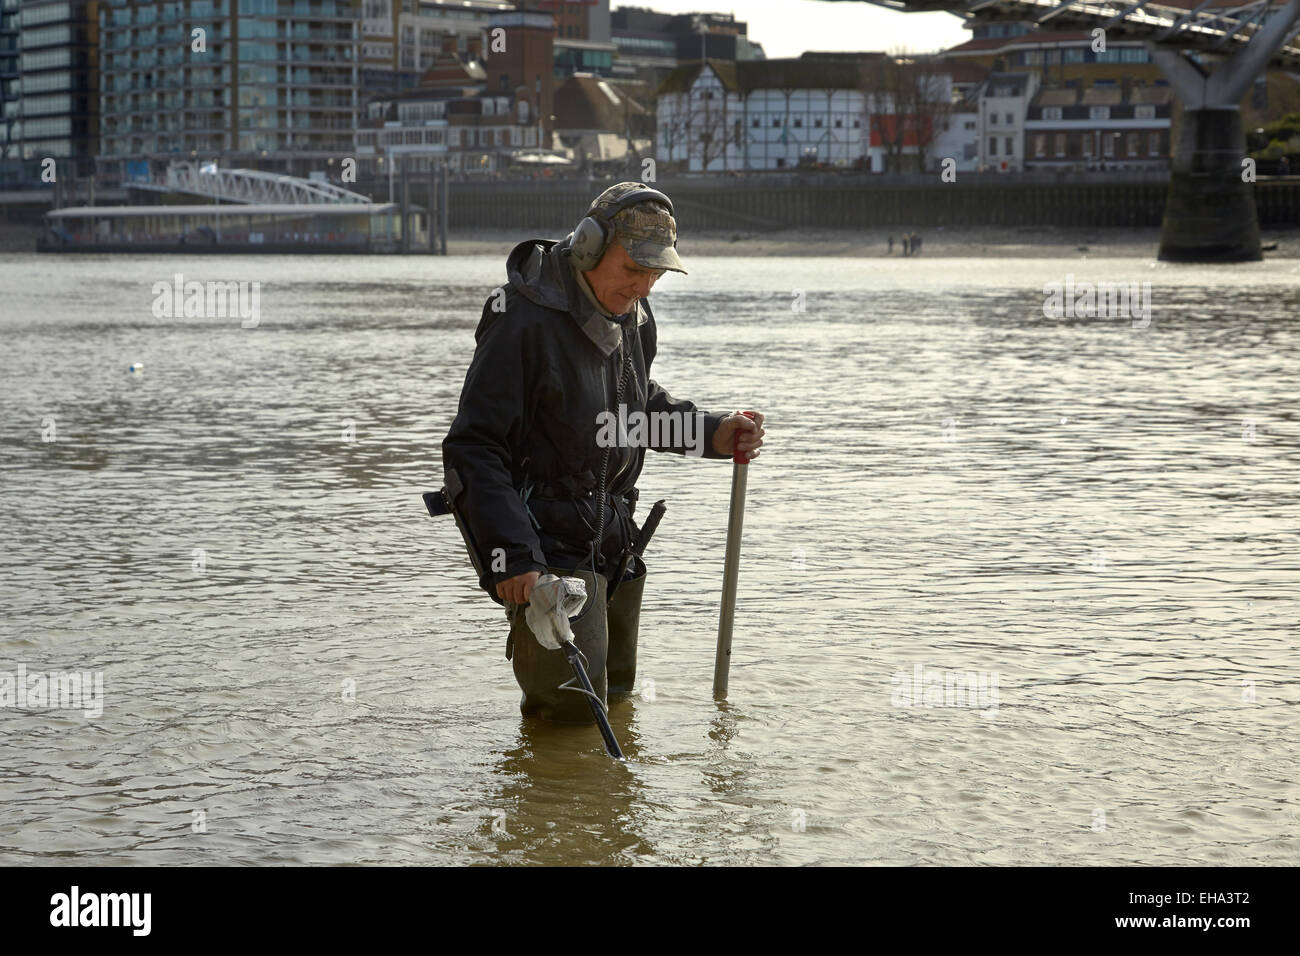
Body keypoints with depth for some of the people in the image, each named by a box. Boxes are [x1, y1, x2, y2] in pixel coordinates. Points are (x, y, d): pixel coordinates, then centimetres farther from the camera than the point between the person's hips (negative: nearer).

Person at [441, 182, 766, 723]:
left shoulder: (632, 316, 5)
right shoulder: (525, 322, -21)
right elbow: (473, 449, -21)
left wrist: (712, 435, 6)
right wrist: (509, 555, -27)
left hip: (611, 542, 8)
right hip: (545, 545, -8)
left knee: (615, 694, 17)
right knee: (571, 708, -12)